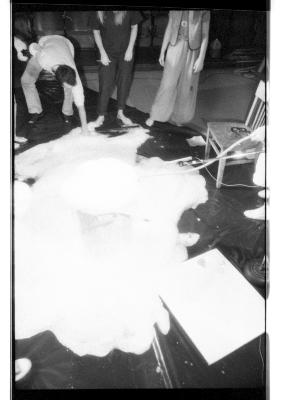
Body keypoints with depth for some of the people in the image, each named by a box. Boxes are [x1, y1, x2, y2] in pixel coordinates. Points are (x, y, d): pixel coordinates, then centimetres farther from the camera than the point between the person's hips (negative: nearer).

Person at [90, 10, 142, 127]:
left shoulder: (130, 12, -17)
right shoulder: (99, 14, -16)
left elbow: (134, 27, -3)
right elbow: (96, 31, -3)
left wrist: (130, 49, -7)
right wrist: (102, 53, -8)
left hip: (125, 53, 1)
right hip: (108, 53, -1)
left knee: (124, 83, 7)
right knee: (105, 84, -2)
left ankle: (120, 113, 22)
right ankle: (101, 116, 9)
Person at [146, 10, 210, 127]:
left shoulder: (204, 11, -4)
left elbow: (205, 35, -3)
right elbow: (169, 29, 9)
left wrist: (201, 59, -9)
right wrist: (162, 52, 8)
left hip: (192, 50, -1)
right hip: (175, 47, 1)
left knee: (186, 86, 7)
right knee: (168, 83, -1)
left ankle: (177, 117, 23)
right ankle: (154, 115, 11)